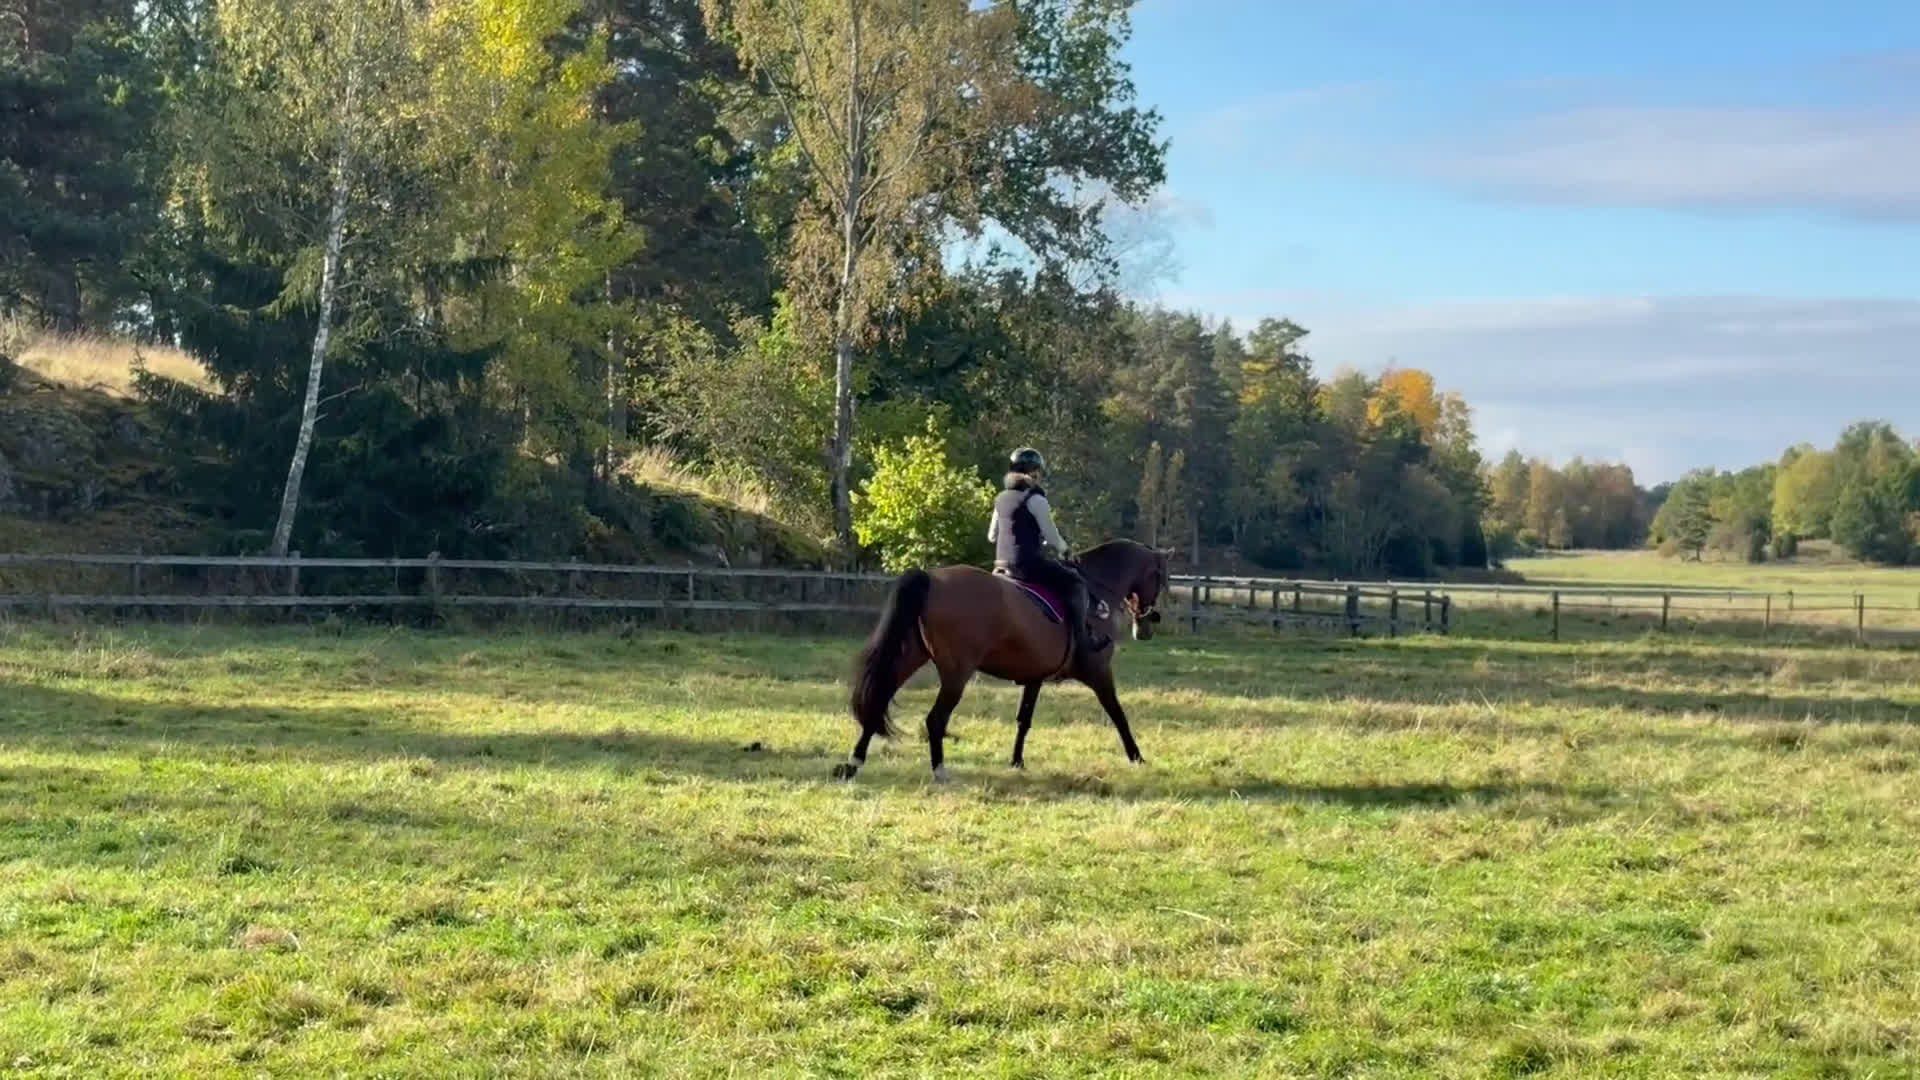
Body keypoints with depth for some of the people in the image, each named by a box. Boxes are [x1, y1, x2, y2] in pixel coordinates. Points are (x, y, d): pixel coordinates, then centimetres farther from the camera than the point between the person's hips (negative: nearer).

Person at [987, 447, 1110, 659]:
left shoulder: (1002, 499, 13)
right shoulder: (1035, 498, -11)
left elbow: (991, 536, 20)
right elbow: (1052, 538, -9)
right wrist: (1063, 549, 12)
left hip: (1002, 563, 8)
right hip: (1028, 561, -8)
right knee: (1075, 582, -1)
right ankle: (1081, 640, -8)